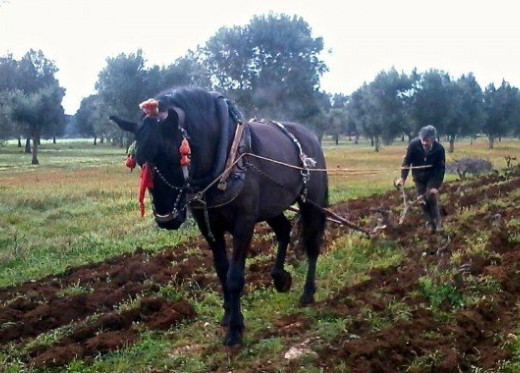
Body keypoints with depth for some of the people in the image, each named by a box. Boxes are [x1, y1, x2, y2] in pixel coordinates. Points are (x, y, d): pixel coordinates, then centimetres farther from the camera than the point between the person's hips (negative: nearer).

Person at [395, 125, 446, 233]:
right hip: (418, 176, 2)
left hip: (432, 176, -2)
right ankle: (430, 223, 13)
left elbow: (441, 168, -20)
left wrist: (436, 186, -26)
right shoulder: (414, 144, -26)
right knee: (423, 200, 0)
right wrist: (403, 178, -26)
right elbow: (407, 161, -15)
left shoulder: (439, 149, -27)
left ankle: (437, 220, 1)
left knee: (430, 196, -18)